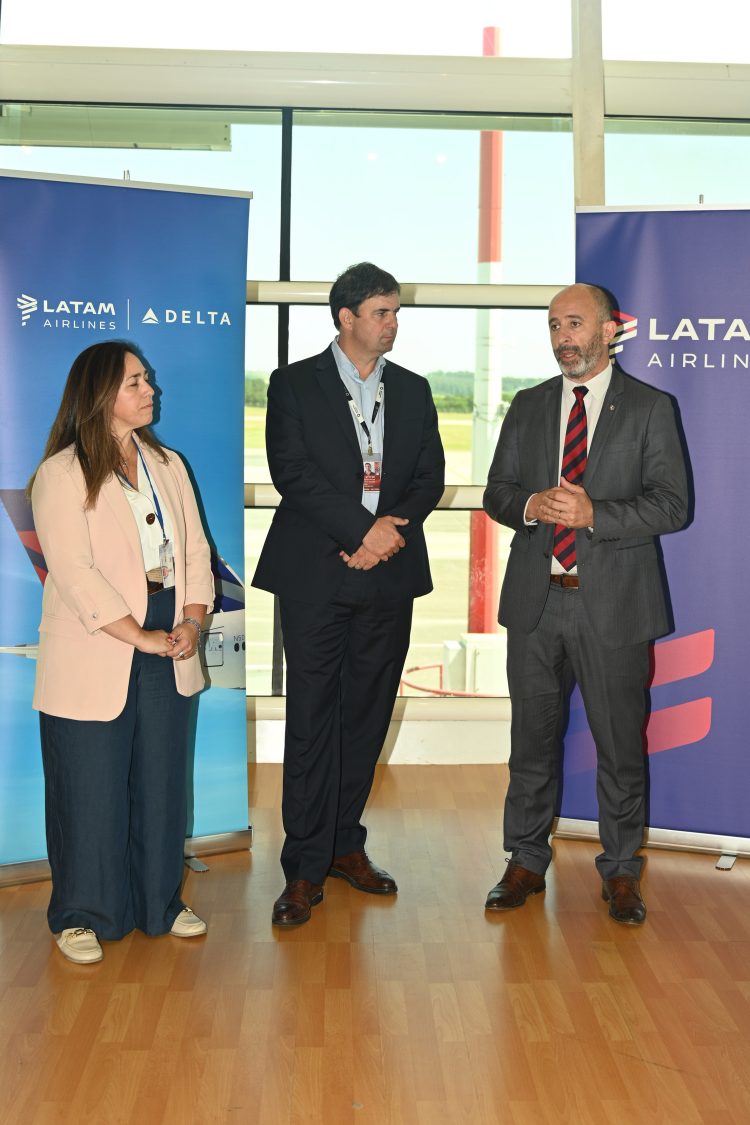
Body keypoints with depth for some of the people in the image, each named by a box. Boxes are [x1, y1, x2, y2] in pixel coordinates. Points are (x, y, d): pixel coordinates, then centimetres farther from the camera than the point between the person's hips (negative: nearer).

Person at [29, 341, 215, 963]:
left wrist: (193, 621, -8)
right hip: (94, 660, -5)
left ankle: (161, 901, 29)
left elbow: (195, 550, 8)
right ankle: (81, 916, 22)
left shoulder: (168, 464, 12)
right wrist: (141, 637, -18)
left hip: (169, 653, 6)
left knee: (162, 782, 13)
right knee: (91, 790, 5)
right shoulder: (61, 475, -8)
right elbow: (75, 574, -16)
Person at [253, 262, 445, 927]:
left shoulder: (413, 390, 15)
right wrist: (363, 527, -16)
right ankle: (306, 867, 7)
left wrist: (393, 528, -9)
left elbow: (430, 477, 9)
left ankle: (345, 844, 23)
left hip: (389, 573, 4)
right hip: (316, 573, -4)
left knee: (368, 715, 9)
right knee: (313, 718, -2)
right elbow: (291, 470, -9)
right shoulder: (295, 384, 2)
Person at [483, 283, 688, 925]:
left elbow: (672, 505, -7)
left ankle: (621, 872, 24)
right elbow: (497, 491, 9)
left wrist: (595, 514, -20)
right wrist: (531, 505, -14)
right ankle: (527, 863, 28)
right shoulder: (528, 407, 11)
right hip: (536, 600, 3)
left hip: (614, 604, -3)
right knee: (532, 738, 12)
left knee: (621, 745, 7)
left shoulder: (650, 408, 0)